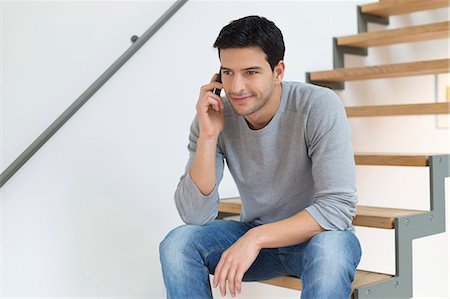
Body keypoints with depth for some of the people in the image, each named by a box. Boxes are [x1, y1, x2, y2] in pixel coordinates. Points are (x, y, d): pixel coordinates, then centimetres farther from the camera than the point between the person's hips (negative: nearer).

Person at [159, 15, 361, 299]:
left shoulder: (320, 107, -22)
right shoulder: (213, 117, -12)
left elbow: (338, 207, -26)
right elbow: (195, 216, -16)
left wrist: (256, 238, -33)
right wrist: (208, 135, -25)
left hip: (317, 233, -3)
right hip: (254, 236, 4)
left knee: (330, 248, -38)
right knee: (177, 243, -20)